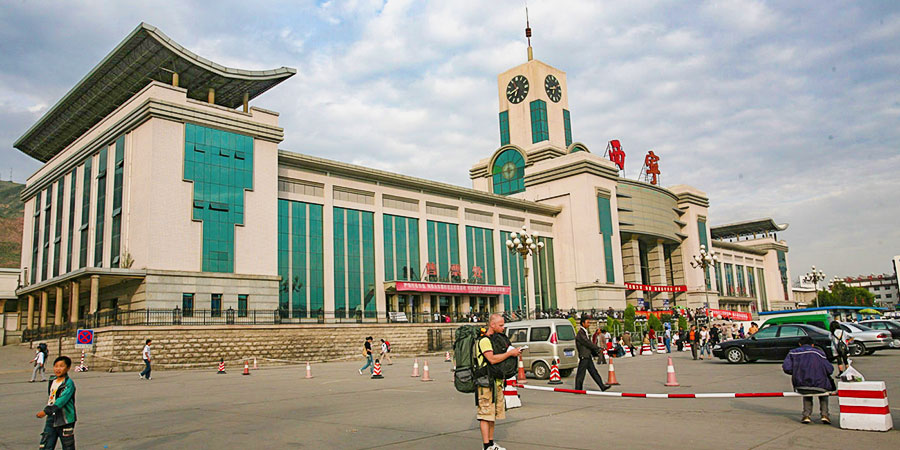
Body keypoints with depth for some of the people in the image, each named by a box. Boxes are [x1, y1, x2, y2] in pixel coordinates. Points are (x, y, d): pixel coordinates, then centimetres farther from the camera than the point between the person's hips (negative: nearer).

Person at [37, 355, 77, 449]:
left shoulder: (69, 383, -15)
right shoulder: (52, 381, 9)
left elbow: (62, 400, -25)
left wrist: (46, 411, -31)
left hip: (65, 421, -7)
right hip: (51, 419, 7)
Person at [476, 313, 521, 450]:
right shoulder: (484, 340, -14)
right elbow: (492, 359, -26)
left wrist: (514, 352, 11)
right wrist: (510, 353, -17)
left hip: (496, 382, 10)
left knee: (493, 414, 15)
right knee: (485, 414, -6)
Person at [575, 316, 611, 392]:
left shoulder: (584, 332, 15)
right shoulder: (580, 333, -16)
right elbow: (588, 343, -18)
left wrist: (596, 352, 9)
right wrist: (598, 349, -10)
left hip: (588, 356, 9)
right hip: (583, 357, -9)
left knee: (593, 372, 10)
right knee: (581, 373, -1)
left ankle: (602, 386, 13)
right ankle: (578, 389, 7)